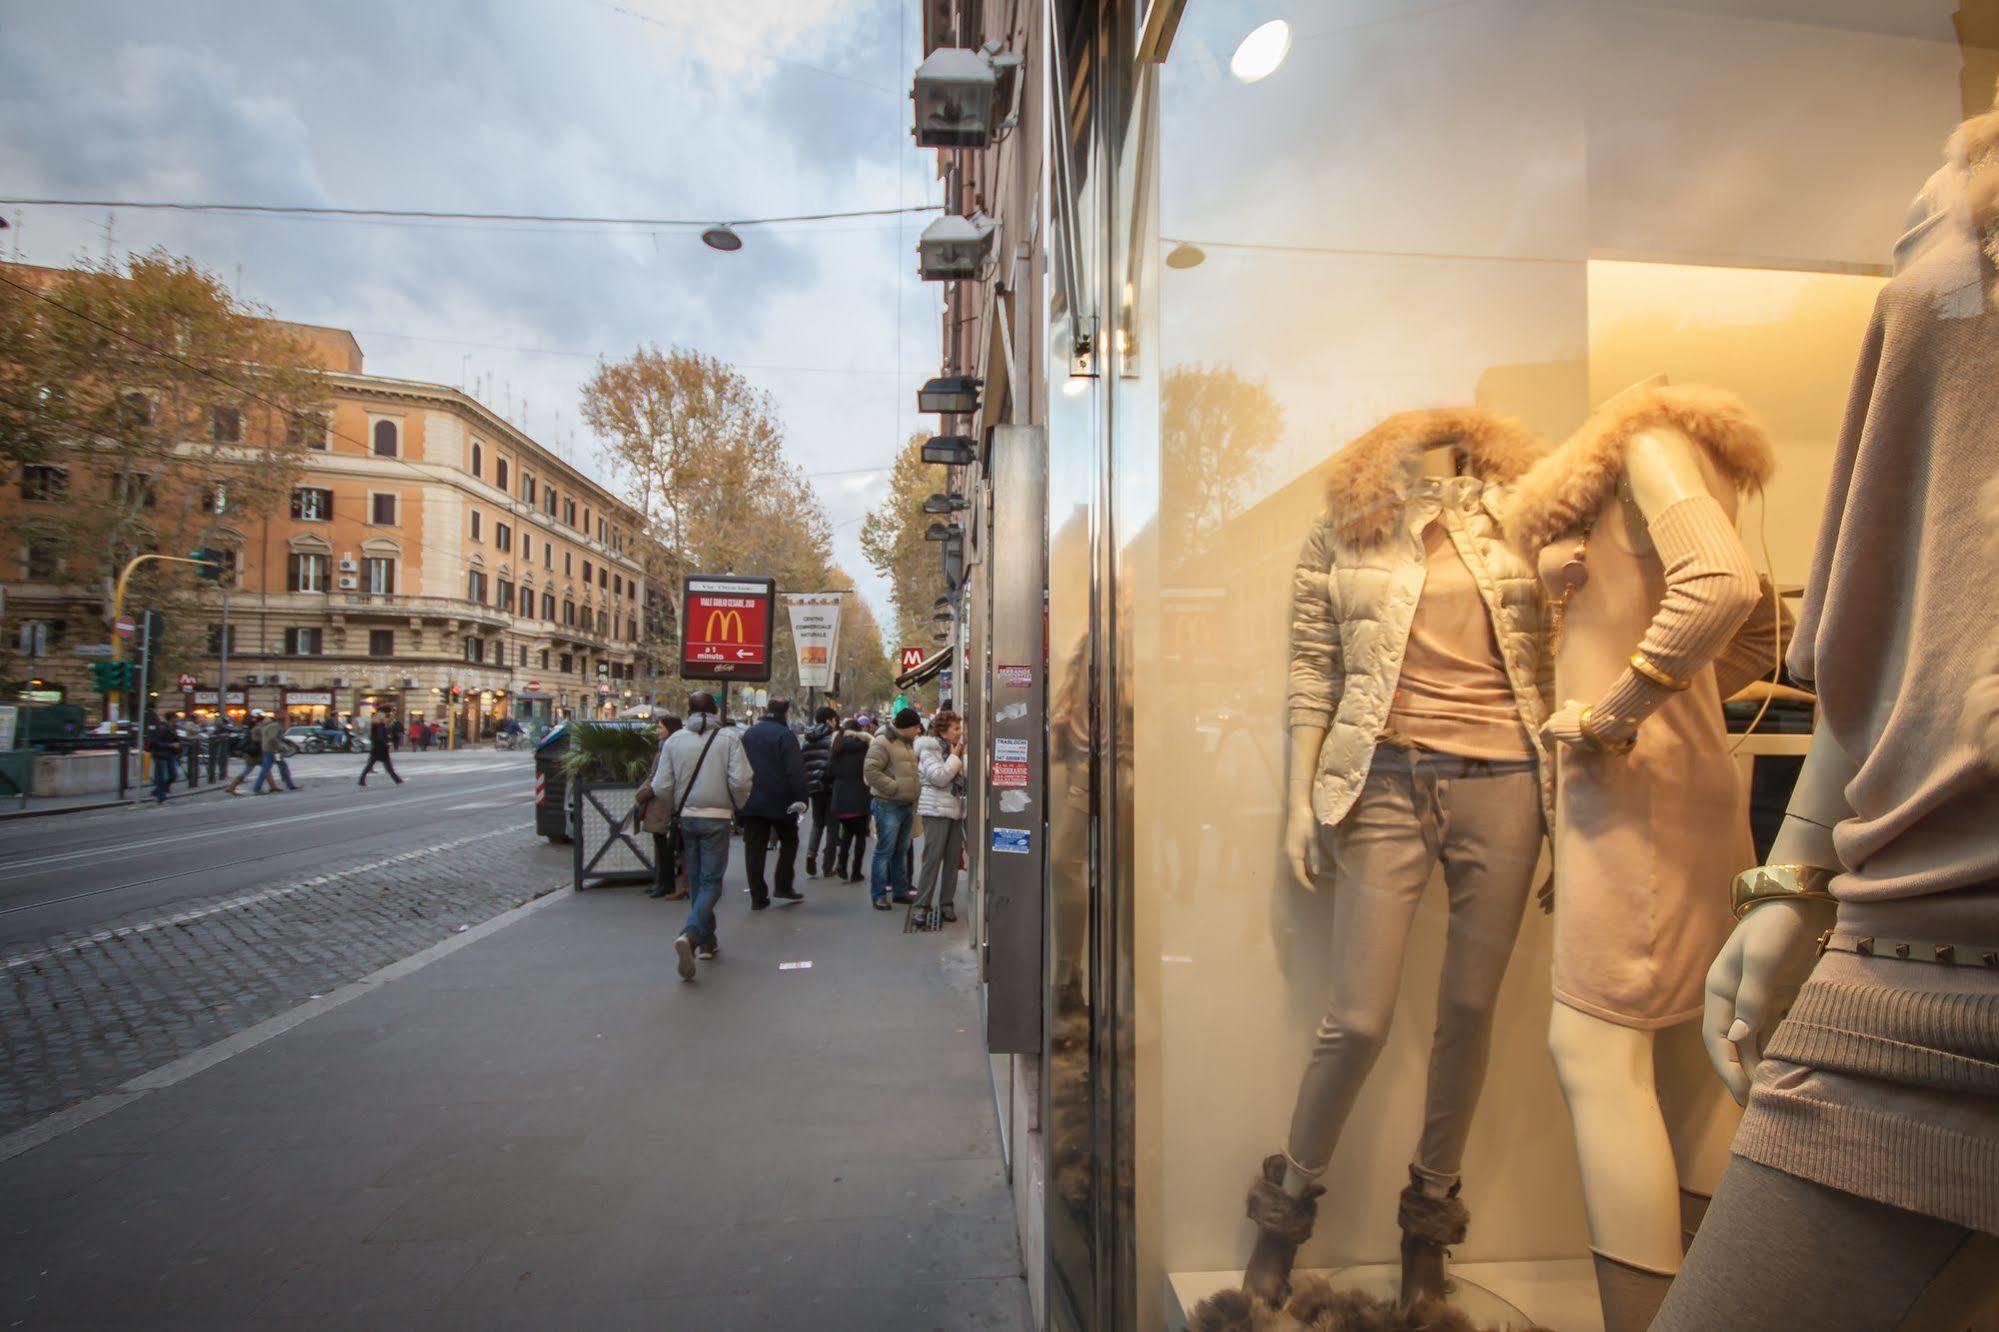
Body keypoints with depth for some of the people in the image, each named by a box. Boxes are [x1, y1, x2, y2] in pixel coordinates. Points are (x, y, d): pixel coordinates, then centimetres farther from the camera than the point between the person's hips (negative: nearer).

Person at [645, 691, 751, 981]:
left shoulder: (674, 740, 1)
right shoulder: (729, 738, -6)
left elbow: (661, 787, -1)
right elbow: (740, 781, -14)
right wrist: (738, 807, 4)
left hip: (686, 818, 3)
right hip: (716, 818, -3)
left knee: (697, 881, 16)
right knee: (711, 882, 1)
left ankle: (706, 942, 25)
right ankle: (689, 935, -20)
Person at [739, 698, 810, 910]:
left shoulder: (748, 734, 11)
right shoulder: (785, 735, -10)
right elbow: (795, 771, -18)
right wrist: (800, 797, -15)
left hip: (751, 802, 5)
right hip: (780, 802, -5)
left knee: (754, 848, 5)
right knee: (789, 842, 14)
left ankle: (758, 896, 6)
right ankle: (783, 887, 11)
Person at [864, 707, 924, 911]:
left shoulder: (908, 743, 16)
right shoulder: (883, 743, -13)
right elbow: (871, 770, -21)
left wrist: (916, 786, 12)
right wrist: (894, 788, -20)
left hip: (907, 805, 9)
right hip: (888, 806, -9)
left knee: (901, 850, 15)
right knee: (885, 851, -3)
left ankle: (900, 890, 25)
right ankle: (879, 894, 5)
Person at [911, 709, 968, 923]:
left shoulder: (954, 749, 15)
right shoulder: (928, 749, -8)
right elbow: (939, 778, -20)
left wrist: (959, 756, 5)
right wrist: (955, 757, -11)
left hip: (955, 809, 7)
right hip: (936, 810, -7)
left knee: (953, 858, 7)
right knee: (933, 858, -7)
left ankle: (947, 903, 15)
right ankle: (922, 905, 1)